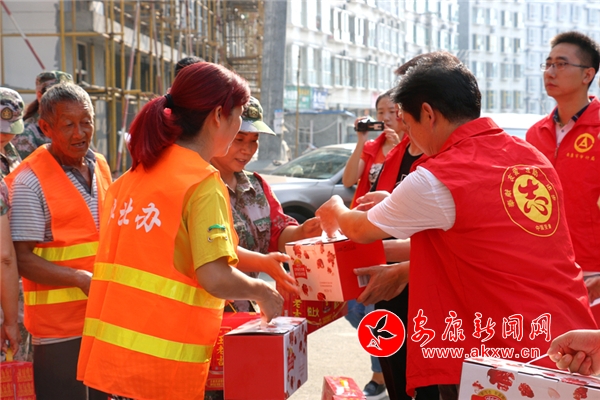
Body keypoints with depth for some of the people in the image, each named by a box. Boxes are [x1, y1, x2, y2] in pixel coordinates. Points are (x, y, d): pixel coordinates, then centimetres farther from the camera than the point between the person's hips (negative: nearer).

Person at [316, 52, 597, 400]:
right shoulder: (535, 159, 9)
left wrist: (336, 213, 28)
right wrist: (405, 271, 27)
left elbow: (362, 231, 6)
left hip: (512, 359, -7)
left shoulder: (435, 180, -12)